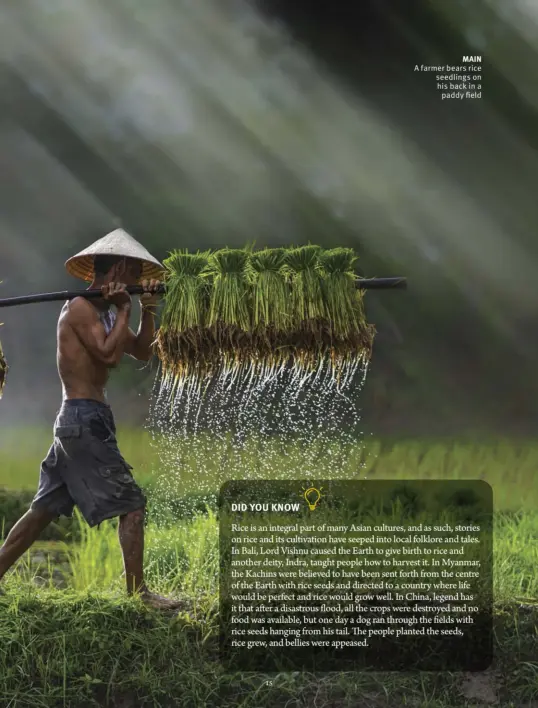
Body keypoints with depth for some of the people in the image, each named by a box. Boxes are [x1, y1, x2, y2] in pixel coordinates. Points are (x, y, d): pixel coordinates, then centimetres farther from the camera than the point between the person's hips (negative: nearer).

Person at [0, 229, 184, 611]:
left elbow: (142, 352, 18)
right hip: (87, 419, -10)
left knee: (44, 509, 14)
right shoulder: (80, 308, -12)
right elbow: (109, 354, -24)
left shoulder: (102, 311, 17)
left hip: (76, 421, 10)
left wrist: (148, 310, 6)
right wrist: (123, 310, -12)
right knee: (132, 504, -8)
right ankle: (138, 592, -5)